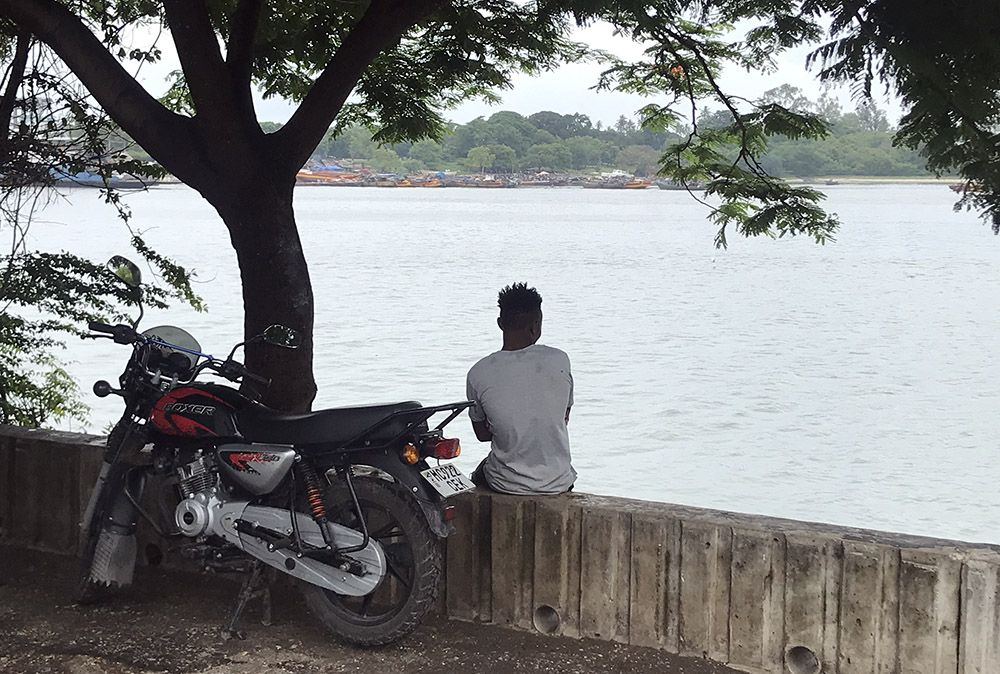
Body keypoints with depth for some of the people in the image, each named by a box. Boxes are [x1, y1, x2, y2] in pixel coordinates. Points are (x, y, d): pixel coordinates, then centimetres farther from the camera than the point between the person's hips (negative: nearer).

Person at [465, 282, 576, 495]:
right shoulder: (559, 361, -10)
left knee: (479, 475, 34)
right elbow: (565, 419, 5)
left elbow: (482, 433, 2)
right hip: (558, 483, 1)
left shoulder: (478, 374, -13)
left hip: (507, 484, -1)